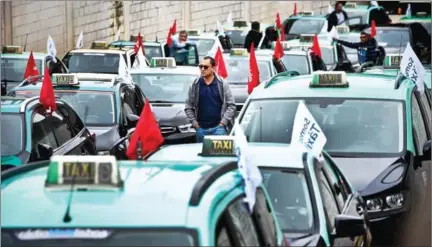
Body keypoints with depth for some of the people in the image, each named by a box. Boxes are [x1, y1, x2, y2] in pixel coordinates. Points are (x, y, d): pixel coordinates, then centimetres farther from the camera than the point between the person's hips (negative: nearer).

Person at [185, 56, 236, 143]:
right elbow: (188, 107, 8)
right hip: (201, 129, 2)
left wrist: (223, 121, -7)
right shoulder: (194, 86, 5)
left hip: (218, 128, -2)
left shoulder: (222, 84, 1)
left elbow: (231, 105, 0)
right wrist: (194, 122, -1)